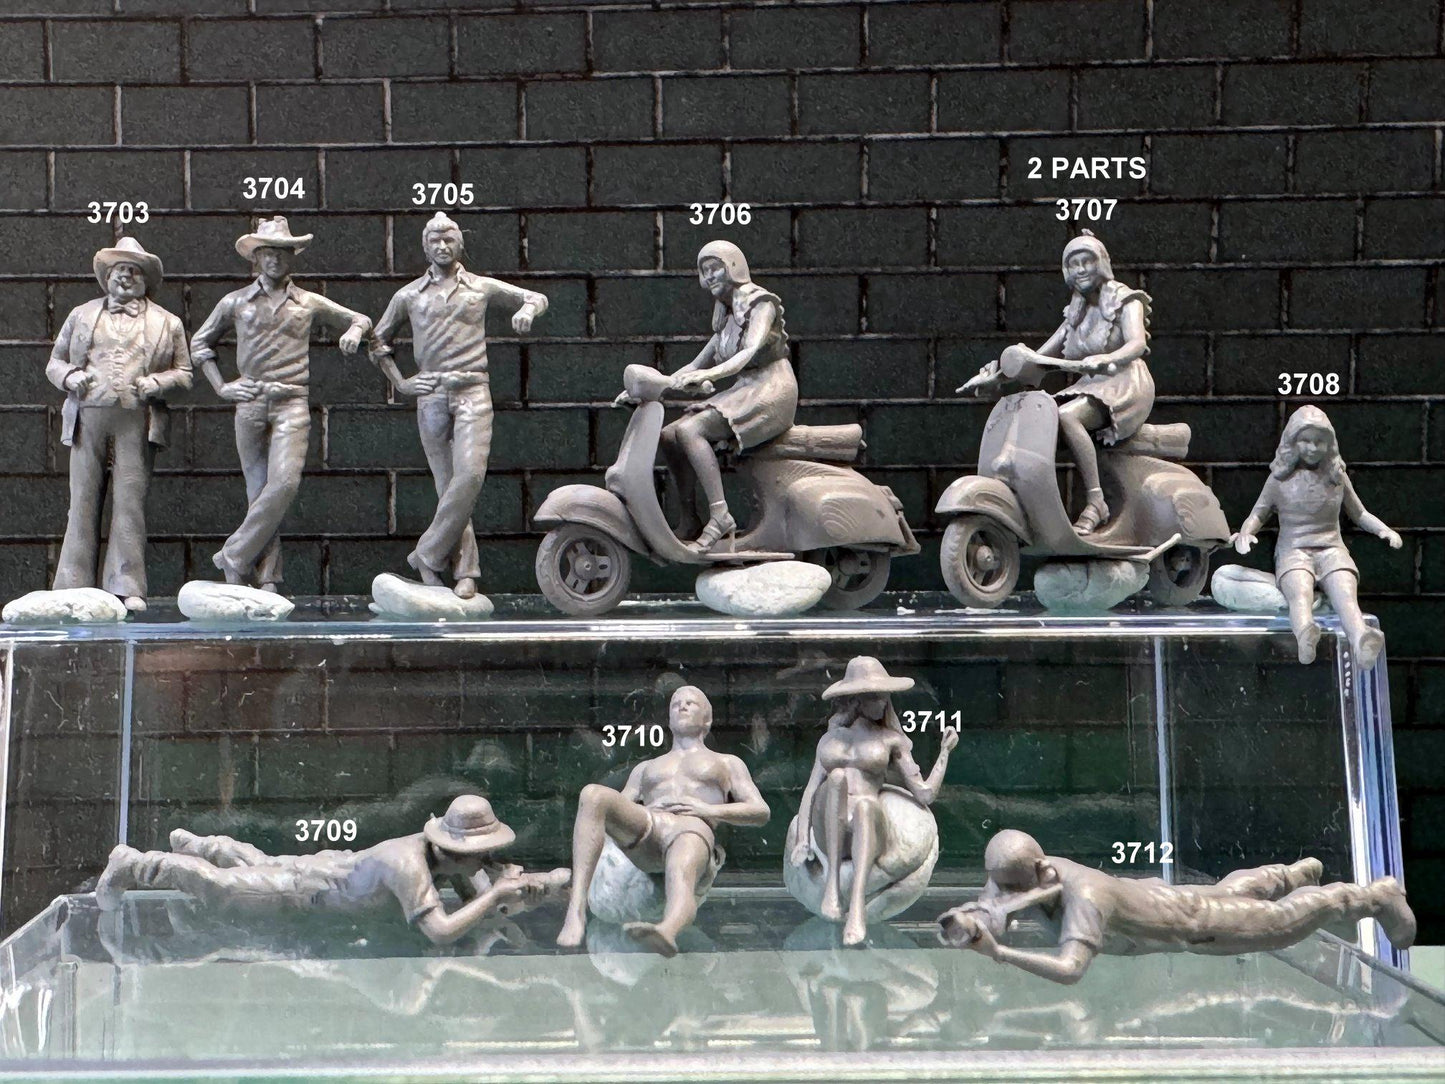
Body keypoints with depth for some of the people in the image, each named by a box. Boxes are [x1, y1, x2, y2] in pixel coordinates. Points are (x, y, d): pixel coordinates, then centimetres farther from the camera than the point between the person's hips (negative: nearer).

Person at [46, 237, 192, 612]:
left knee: (130, 502, -7)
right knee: (83, 503, -2)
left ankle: (127, 587, -4)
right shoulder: (82, 315, 20)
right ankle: (74, 587, 2)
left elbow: (184, 373, 14)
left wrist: (155, 383, -6)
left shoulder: (167, 323, 16)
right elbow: (54, 361, 21)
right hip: (87, 419, 1)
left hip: (136, 422, -1)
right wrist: (70, 376, -1)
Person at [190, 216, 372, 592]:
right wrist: (220, 386, 10)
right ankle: (265, 576, 4)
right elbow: (200, 343, 21)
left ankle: (234, 557, -9)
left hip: (291, 403, -1)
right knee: (259, 489, 1)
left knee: (285, 482, -18)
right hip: (250, 403, 1)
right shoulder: (236, 302, 11)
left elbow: (359, 318, 23)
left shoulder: (309, 303, 11)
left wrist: (355, 331, -2)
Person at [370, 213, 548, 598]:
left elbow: (537, 297, 20)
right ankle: (465, 570, 1)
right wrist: (400, 382, 10)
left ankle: (427, 555, -9)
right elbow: (379, 341, 23)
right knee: (447, 484, -1)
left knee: (470, 474, -19)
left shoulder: (482, 287, 12)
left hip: (472, 392, -1)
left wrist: (526, 310, -4)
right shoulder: (409, 295, 14)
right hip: (431, 396, 1)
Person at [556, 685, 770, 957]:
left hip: (694, 829, -3)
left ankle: (667, 931, -78)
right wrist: (633, 817, 3)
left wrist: (709, 810, 2)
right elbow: (620, 807, 30)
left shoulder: (727, 763, 36)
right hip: (646, 825, 3)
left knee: (680, 881, -41)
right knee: (593, 794, -31)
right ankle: (576, 911, -44)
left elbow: (761, 812, 21)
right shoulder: (646, 768, 43)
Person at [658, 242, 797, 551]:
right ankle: (689, 519, -2)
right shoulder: (727, 316, 21)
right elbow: (699, 363, 20)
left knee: (689, 430, -26)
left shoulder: (760, 303, -5)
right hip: (742, 391, 8)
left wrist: (707, 374, -37)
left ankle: (720, 516, -32)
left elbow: (752, 350, -23)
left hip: (771, 391, -8)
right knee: (669, 436, -6)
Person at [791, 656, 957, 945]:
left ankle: (858, 905, -54)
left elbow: (925, 794, 12)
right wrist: (802, 839, 2)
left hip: (868, 830, -1)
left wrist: (945, 751, 9)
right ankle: (832, 885, -36)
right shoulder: (831, 738, 25)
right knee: (837, 777, -29)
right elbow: (811, 788, 15)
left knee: (867, 804, -36)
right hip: (828, 832, 1)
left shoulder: (891, 740, 20)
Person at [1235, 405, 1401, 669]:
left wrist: (1384, 529, 6)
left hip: (1332, 550, 2)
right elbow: (1257, 515, 14)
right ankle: (1305, 634, -72)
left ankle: (1362, 643, -66)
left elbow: (1359, 513, 26)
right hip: (1293, 551, -1)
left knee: (1345, 594, -35)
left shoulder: (1337, 476, 17)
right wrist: (1245, 534, -10)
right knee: (1300, 592, -39)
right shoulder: (1280, 479, 11)